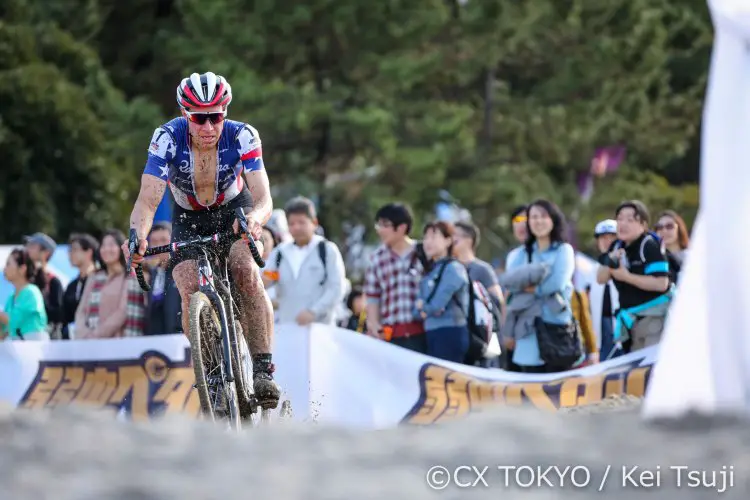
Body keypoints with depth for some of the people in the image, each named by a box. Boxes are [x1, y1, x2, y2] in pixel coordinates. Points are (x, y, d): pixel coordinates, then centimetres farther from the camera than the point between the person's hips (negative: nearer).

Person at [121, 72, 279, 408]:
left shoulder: (242, 137, -27)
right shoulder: (168, 138, -28)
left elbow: (263, 198, -33)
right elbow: (148, 199, -34)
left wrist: (254, 218, -57)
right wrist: (138, 234, -55)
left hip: (235, 210, -1)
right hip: (189, 219, 1)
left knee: (246, 272, -28)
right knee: (190, 292, -22)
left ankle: (263, 371, -24)